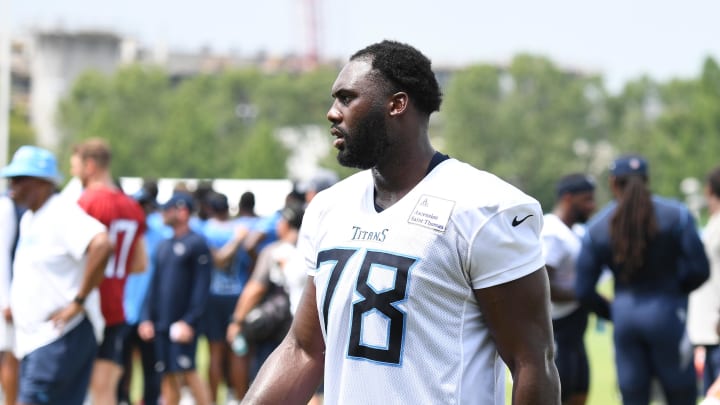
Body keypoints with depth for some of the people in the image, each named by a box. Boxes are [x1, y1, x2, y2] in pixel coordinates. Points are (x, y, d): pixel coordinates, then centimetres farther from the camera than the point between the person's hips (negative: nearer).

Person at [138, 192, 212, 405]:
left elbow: (202, 286, -11)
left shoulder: (196, 244, -5)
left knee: (188, 372, -10)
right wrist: (147, 318, 8)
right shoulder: (164, 247, 16)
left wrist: (190, 321, -17)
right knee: (168, 377, 6)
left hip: (183, 324, -7)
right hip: (162, 323, 7)